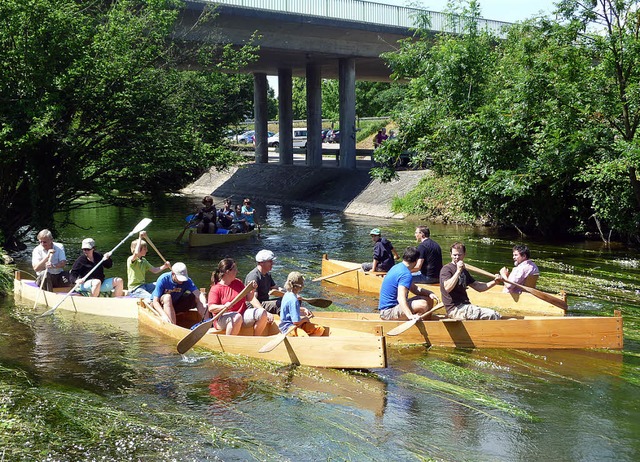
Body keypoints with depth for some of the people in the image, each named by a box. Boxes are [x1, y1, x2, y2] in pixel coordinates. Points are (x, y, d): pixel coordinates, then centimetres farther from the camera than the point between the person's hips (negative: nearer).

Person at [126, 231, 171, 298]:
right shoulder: (131, 259, -12)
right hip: (135, 289, -9)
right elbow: (136, 253, -36)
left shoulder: (144, 261, 15)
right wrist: (140, 238, -32)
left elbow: (154, 270, 15)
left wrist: (164, 266, -2)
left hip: (143, 285, 9)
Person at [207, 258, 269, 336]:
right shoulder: (215, 289, -4)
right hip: (223, 320, -6)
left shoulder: (238, 283, 15)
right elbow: (211, 308, -14)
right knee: (237, 317, -39)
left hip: (243, 314, 6)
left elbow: (249, 298, 19)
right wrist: (224, 307, -33)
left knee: (262, 313, -16)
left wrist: (252, 290, -2)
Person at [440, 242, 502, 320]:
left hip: (465, 306, 9)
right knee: (491, 315, -19)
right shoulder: (446, 269, -5)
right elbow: (447, 288, -23)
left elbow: (478, 287, 20)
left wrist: (494, 282, 6)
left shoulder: (464, 271, 22)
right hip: (455, 309, -9)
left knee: (496, 315, -3)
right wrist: (458, 271, -23)